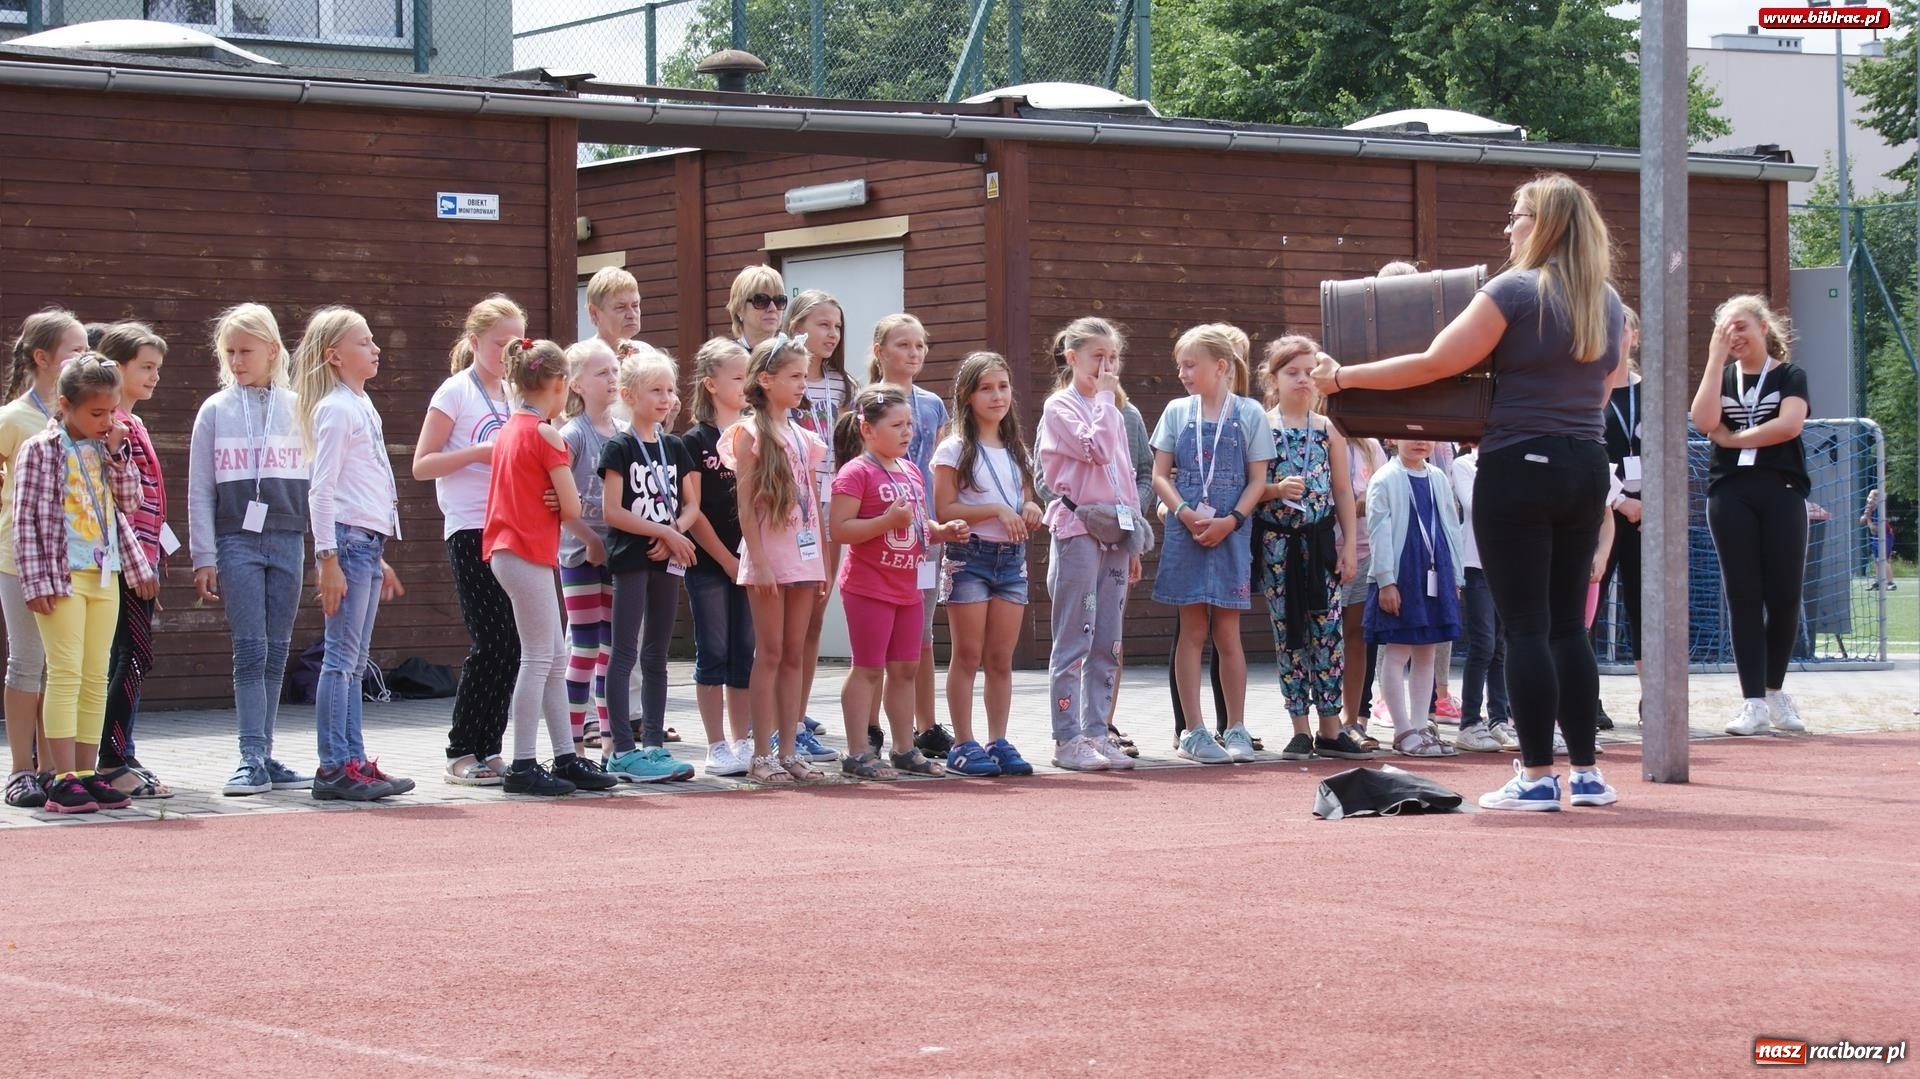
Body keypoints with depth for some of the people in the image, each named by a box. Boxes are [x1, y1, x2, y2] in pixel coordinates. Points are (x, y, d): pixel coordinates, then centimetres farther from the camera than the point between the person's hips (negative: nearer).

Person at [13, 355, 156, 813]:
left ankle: (86, 773, 12)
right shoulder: (40, 450, -7)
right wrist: (36, 581, -14)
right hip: (62, 576, -7)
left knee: (96, 678, 7)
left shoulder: (105, 449, 12)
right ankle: (63, 779, -11)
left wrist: (117, 454, -1)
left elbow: (128, 504, 10)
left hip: (105, 575, 7)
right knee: (66, 673, -10)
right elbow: (25, 521, -9)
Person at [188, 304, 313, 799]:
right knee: (250, 650, -9)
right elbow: (199, 491, 4)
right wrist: (204, 558, 0)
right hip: (236, 540, -2)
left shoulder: (298, 409, 6)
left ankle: (264, 758, 10)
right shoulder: (215, 411, 4)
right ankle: (252, 758, -9)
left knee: (276, 652, 5)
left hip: (288, 540, 2)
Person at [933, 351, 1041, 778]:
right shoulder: (955, 449, -4)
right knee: (968, 656, -3)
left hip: (1012, 558, 5)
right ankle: (963, 746, 1)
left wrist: (1030, 511, -1)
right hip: (969, 555, -5)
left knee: (1001, 658, 6)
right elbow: (944, 510, -11)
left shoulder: (1017, 451, 14)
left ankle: (998, 742, 10)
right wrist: (996, 509, -19)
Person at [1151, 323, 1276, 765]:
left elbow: (1257, 480, 0)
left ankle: (1236, 729, 10)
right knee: (1192, 632, 2)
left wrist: (1231, 521, -13)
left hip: (1231, 533, -1)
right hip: (1186, 532, 1)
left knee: (1227, 633, 3)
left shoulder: (1248, 414, 1)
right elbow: (1160, 476, 4)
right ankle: (1194, 731, 4)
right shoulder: (1177, 413, 6)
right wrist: (1185, 513, -13)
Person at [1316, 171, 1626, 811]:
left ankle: (1538, 775, -2)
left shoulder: (1515, 291, -11)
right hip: (1587, 468, 7)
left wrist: (1343, 377, -5)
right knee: (1568, 624, 12)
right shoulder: (1609, 303, 10)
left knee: (1525, 625, -2)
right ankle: (1586, 773, 12)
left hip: (1519, 468, -7)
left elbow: (1434, 364, -13)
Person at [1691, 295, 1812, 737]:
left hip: (1781, 492, -2)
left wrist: (1733, 438, -5)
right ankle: (1753, 702, -2)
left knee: (1784, 596, -4)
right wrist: (1716, 358, -4)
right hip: (1730, 494, 2)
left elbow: (1789, 424, -11)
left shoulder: (1790, 376, 7)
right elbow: (1705, 421, -6)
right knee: (1743, 597, -2)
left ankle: (1775, 689, 15)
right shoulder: (1723, 378, 14)